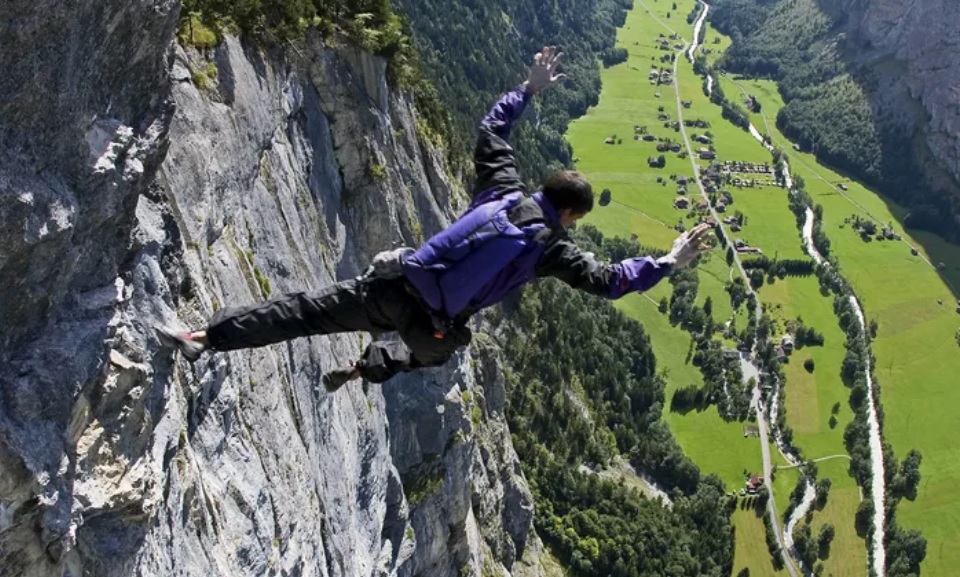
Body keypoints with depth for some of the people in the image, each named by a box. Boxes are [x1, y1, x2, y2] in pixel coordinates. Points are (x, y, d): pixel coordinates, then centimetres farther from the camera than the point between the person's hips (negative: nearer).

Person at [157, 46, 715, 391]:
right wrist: (668, 263, 5)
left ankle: (202, 337, -4)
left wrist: (528, 89, 29)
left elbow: (491, 131, 19)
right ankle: (367, 368, 19)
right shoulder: (554, 248, -3)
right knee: (435, 350, 37)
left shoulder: (504, 188, 7)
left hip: (395, 283, 2)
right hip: (434, 324, -2)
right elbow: (607, 281, -2)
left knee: (306, 309, 2)